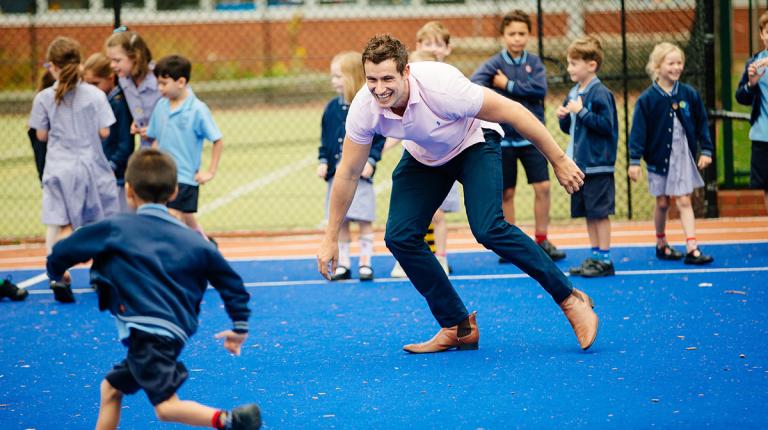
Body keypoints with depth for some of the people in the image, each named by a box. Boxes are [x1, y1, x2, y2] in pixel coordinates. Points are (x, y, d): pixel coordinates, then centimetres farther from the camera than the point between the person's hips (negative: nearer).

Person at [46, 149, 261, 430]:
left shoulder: (115, 229, 2)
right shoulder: (192, 240, 14)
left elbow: (61, 254, 7)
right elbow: (230, 282, 16)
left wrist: (56, 274, 30)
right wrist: (240, 326, 25)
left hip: (148, 331, -7)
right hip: (174, 335, 7)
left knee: (166, 405, -17)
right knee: (111, 387, 22)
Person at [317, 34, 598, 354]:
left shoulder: (441, 86, -39)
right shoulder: (364, 109, -26)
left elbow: (512, 111, -27)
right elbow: (348, 173, -10)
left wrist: (558, 160, -21)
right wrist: (331, 237, -5)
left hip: (473, 145, -5)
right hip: (423, 157, 5)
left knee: (488, 229, -26)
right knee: (399, 236, -11)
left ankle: (570, 300, -11)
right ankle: (459, 328, 4)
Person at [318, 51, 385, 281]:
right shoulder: (332, 108, 8)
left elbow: (379, 137, -6)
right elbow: (325, 138, 13)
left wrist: (370, 160, -15)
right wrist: (322, 161, 2)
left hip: (360, 174, -5)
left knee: (364, 221, -1)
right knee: (339, 223, 8)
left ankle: (365, 263, 8)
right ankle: (343, 264, 16)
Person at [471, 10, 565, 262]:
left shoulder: (534, 63, 2)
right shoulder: (494, 64, -5)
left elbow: (540, 89, -14)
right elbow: (472, 85, -23)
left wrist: (508, 85, -14)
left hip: (531, 135, 1)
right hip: (503, 138, -1)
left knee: (542, 187, -3)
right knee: (507, 192, 5)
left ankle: (542, 241, 9)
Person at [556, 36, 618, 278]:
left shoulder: (600, 93, -13)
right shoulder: (573, 93, 13)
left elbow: (606, 125, -20)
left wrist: (581, 112, -20)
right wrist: (563, 117, 0)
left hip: (597, 164, -8)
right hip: (579, 163, 8)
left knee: (599, 212, -4)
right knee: (588, 213, 11)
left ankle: (604, 260, 2)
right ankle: (595, 256, 18)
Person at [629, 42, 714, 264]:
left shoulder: (689, 94, -2)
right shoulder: (647, 99, -9)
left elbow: (702, 123, 6)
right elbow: (638, 130, -8)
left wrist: (705, 150, 1)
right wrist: (634, 160, -11)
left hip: (683, 156, 1)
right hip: (659, 157, -1)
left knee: (684, 201, -3)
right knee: (662, 203, 9)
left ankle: (692, 249, -7)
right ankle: (661, 244, 27)